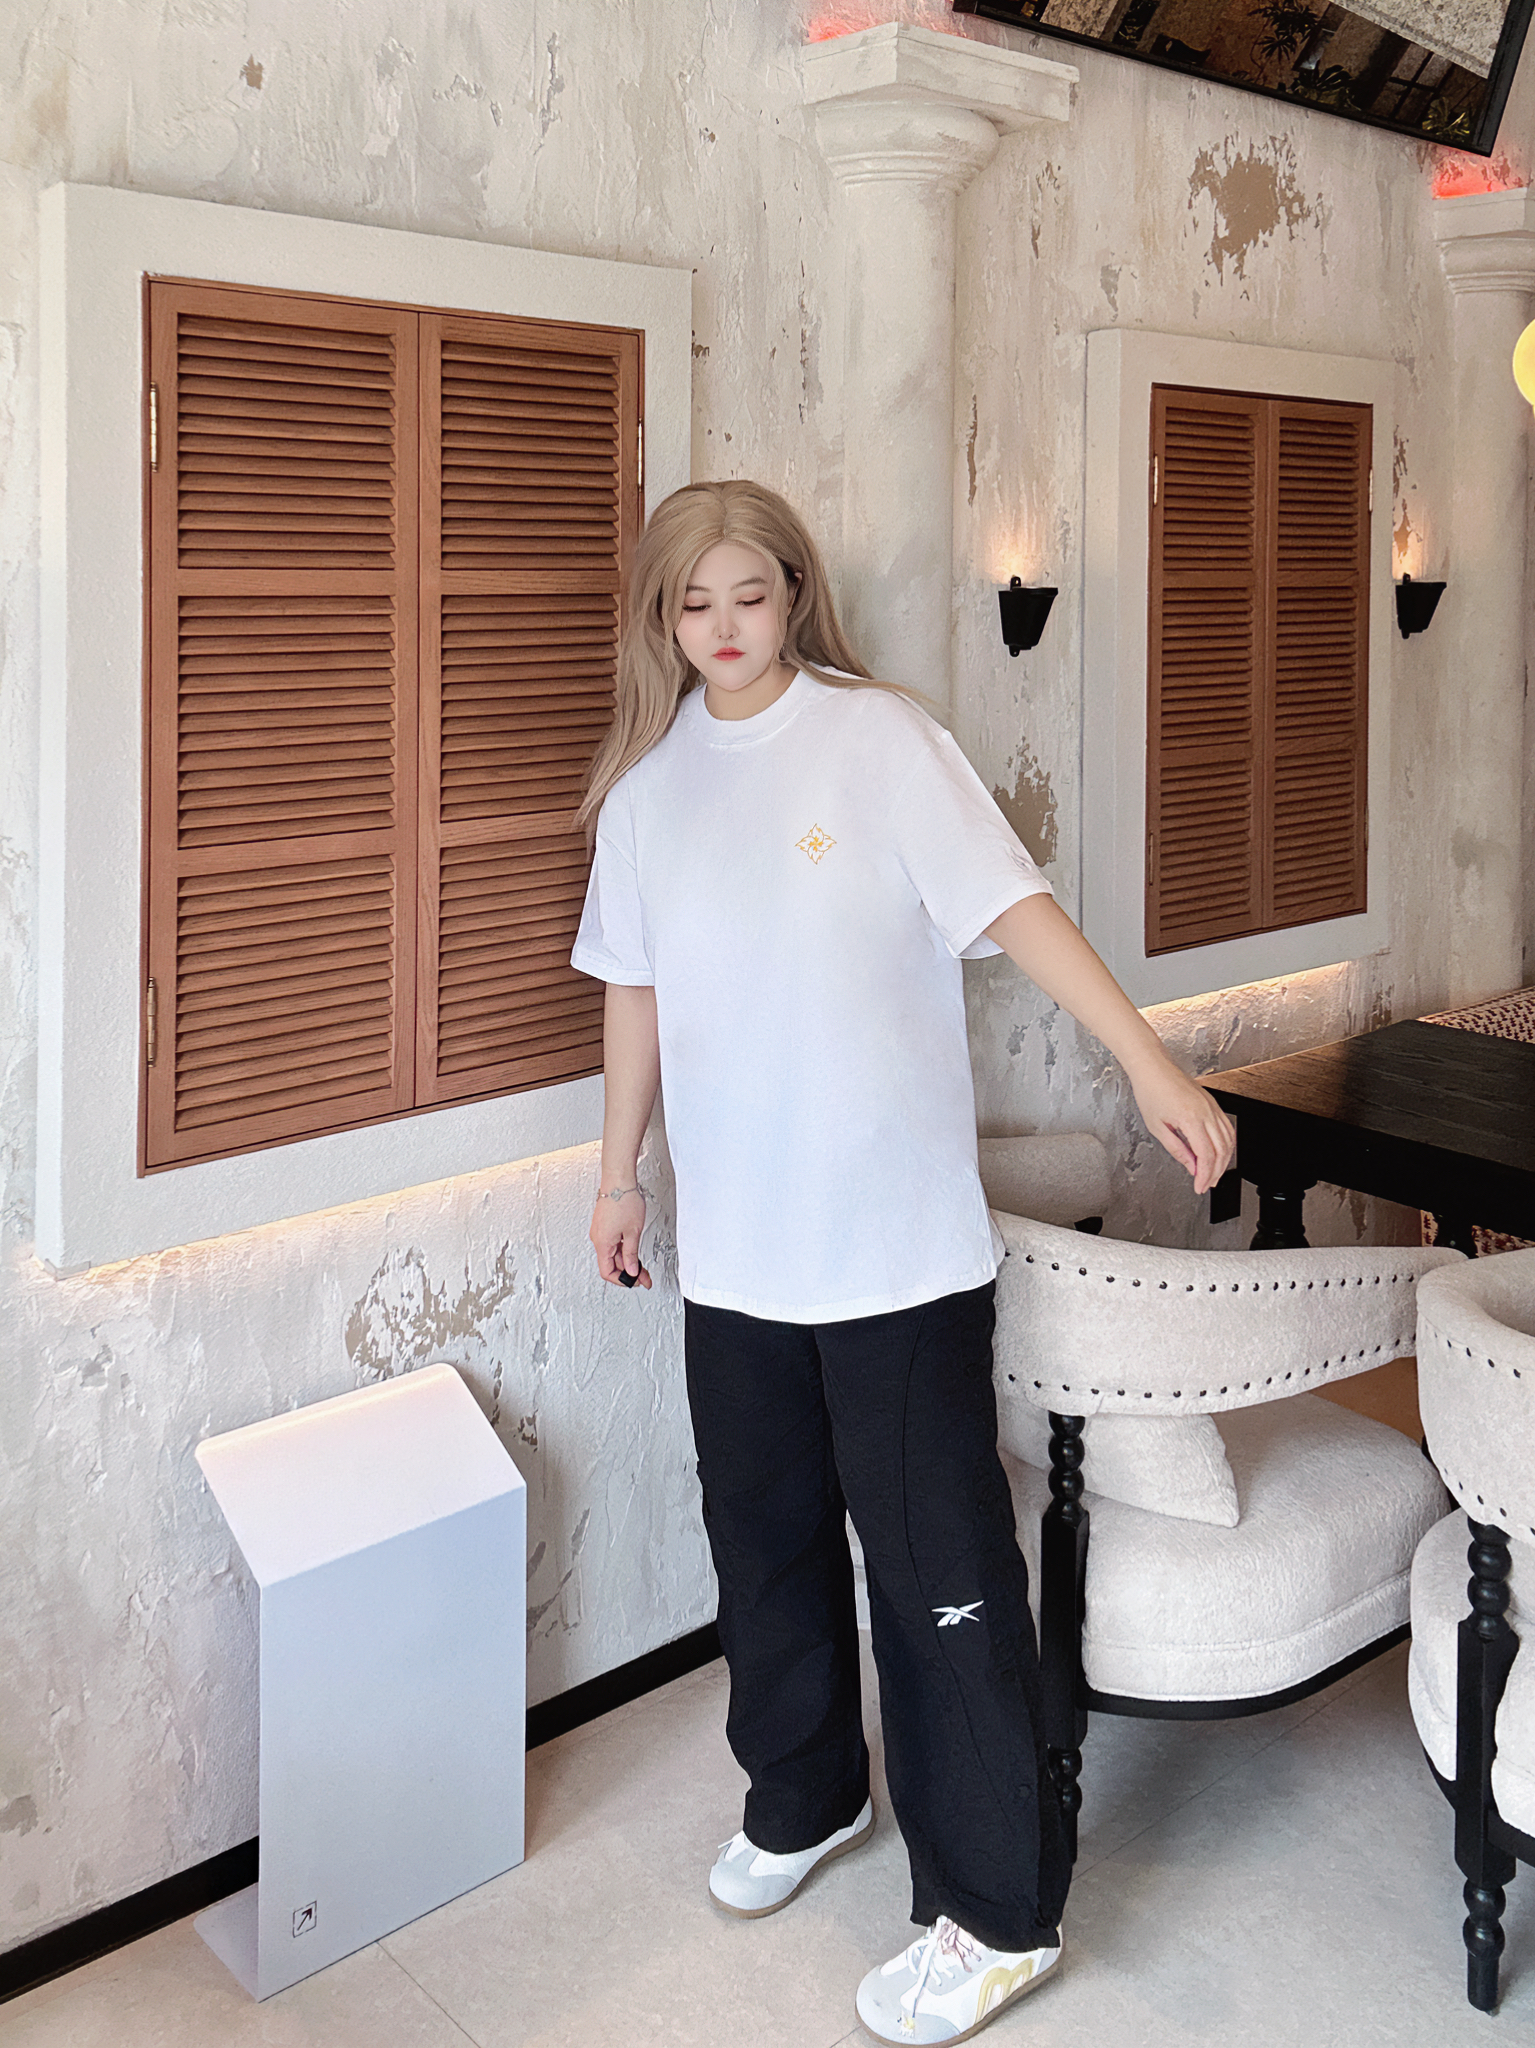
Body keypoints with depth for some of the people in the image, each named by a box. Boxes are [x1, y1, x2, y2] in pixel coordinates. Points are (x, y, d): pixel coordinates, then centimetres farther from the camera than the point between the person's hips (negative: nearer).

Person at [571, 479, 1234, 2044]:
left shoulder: (878, 738, -8)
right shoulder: (649, 778, 7)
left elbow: (1010, 906, -14)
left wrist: (1150, 1064, -22)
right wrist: (619, 1172, 17)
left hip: (897, 1239, -5)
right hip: (735, 1241, 5)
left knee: (940, 1564, 0)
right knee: (766, 1540, 19)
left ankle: (998, 1915, 15)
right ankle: (807, 1796, 43)